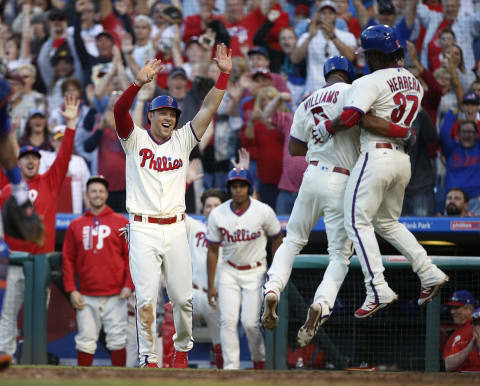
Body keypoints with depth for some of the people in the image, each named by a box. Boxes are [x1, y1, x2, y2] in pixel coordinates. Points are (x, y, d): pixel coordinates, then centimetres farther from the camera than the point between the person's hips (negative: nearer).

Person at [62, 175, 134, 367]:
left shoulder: (121, 222, 5)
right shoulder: (76, 225, 11)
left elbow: (130, 255, 3)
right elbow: (68, 259, 10)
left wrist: (129, 285, -7)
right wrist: (71, 290, 0)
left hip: (115, 296, -2)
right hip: (86, 297, 2)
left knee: (117, 340, -2)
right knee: (86, 341, 1)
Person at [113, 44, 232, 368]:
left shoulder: (183, 140, 10)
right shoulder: (136, 139, 3)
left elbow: (209, 108, 2)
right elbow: (120, 110, -15)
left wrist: (224, 75, -8)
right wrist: (139, 83, -31)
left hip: (176, 228, 3)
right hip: (143, 229, -3)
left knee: (183, 297, 5)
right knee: (146, 299, -7)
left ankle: (182, 348, 25)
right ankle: (148, 358, 0)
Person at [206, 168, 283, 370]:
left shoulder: (264, 212, -13)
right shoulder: (217, 214, -8)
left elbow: (277, 239, 4)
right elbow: (212, 250, 1)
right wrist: (210, 285, 1)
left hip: (256, 272, -2)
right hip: (229, 272, 2)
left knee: (250, 322, -10)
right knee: (228, 321, -9)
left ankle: (260, 360, 16)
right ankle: (231, 368, -7)